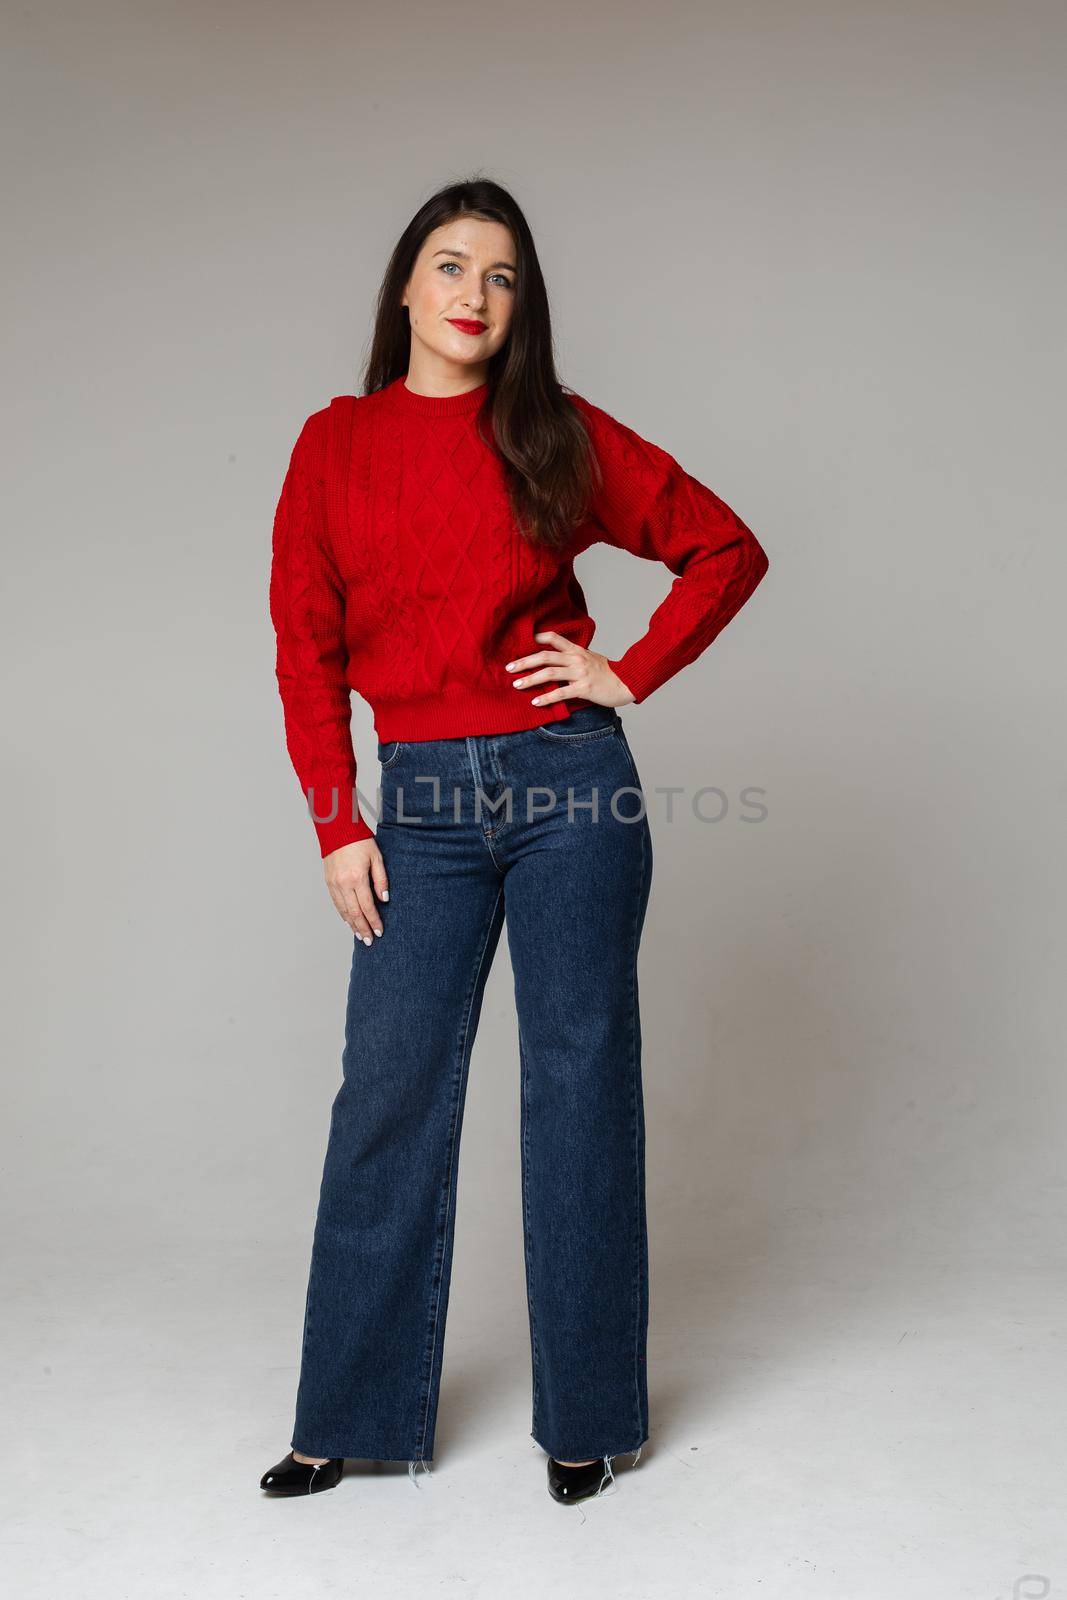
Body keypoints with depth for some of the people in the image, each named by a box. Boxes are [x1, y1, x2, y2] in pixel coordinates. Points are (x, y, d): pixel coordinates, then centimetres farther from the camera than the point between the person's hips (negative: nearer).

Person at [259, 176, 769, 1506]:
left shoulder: (559, 435, 4)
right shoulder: (335, 443, 7)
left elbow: (727, 549, 9)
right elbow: (306, 646, 5)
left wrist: (630, 677, -1)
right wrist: (337, 824, -1)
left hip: (570, 782, -1)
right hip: (424, 799, 1)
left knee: (579, 1082, 5)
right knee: (390, 1091, 3)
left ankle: (584, 1416, 20)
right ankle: (353, 1417, 19)